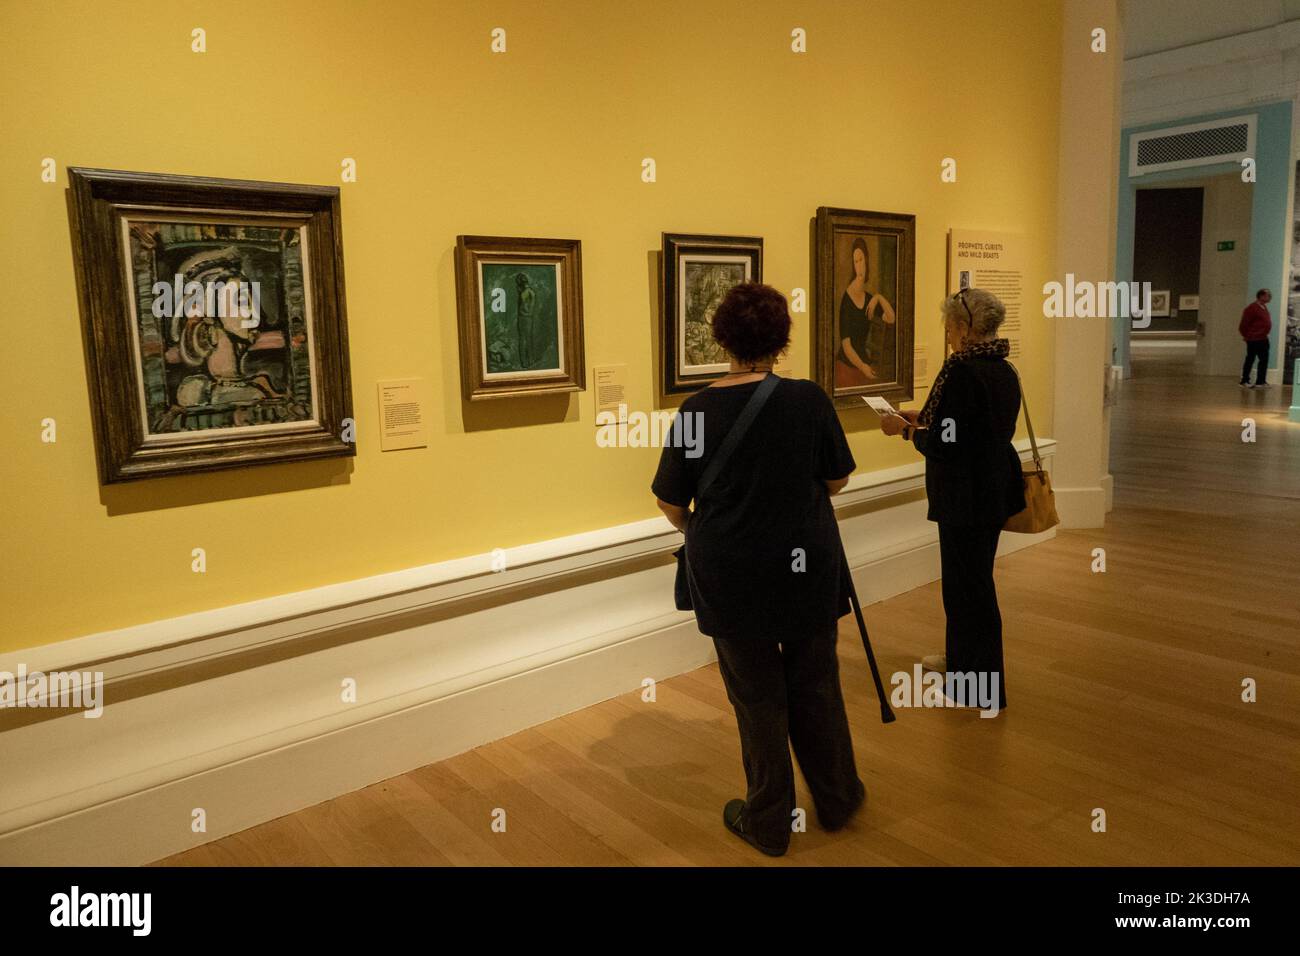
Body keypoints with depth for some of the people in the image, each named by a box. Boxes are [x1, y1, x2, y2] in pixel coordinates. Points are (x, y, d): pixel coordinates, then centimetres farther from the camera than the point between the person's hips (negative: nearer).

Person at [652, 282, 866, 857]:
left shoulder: (699, 409, -10)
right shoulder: (809, 399, -8)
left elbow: (669, 500, -3)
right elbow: (837, 481, 3)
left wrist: (694, 531, 18)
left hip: (730, 573, -1)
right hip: (807, 566, 1)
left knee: (757, 696, 11)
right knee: (815, 686, 18)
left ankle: (768, 822, 25)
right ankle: (837, 799, 35)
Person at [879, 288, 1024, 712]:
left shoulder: (960, 370, -21)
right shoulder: (1004, 370, 8)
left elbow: (942, 446, -23)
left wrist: (906, 429, -7)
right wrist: (926, 420, 15)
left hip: (966, 497, -9)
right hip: (996, 489, 10)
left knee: (969, 586, 4)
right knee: (974, 578, 22)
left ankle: (980, 686, 17)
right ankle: (961, 658, 40)